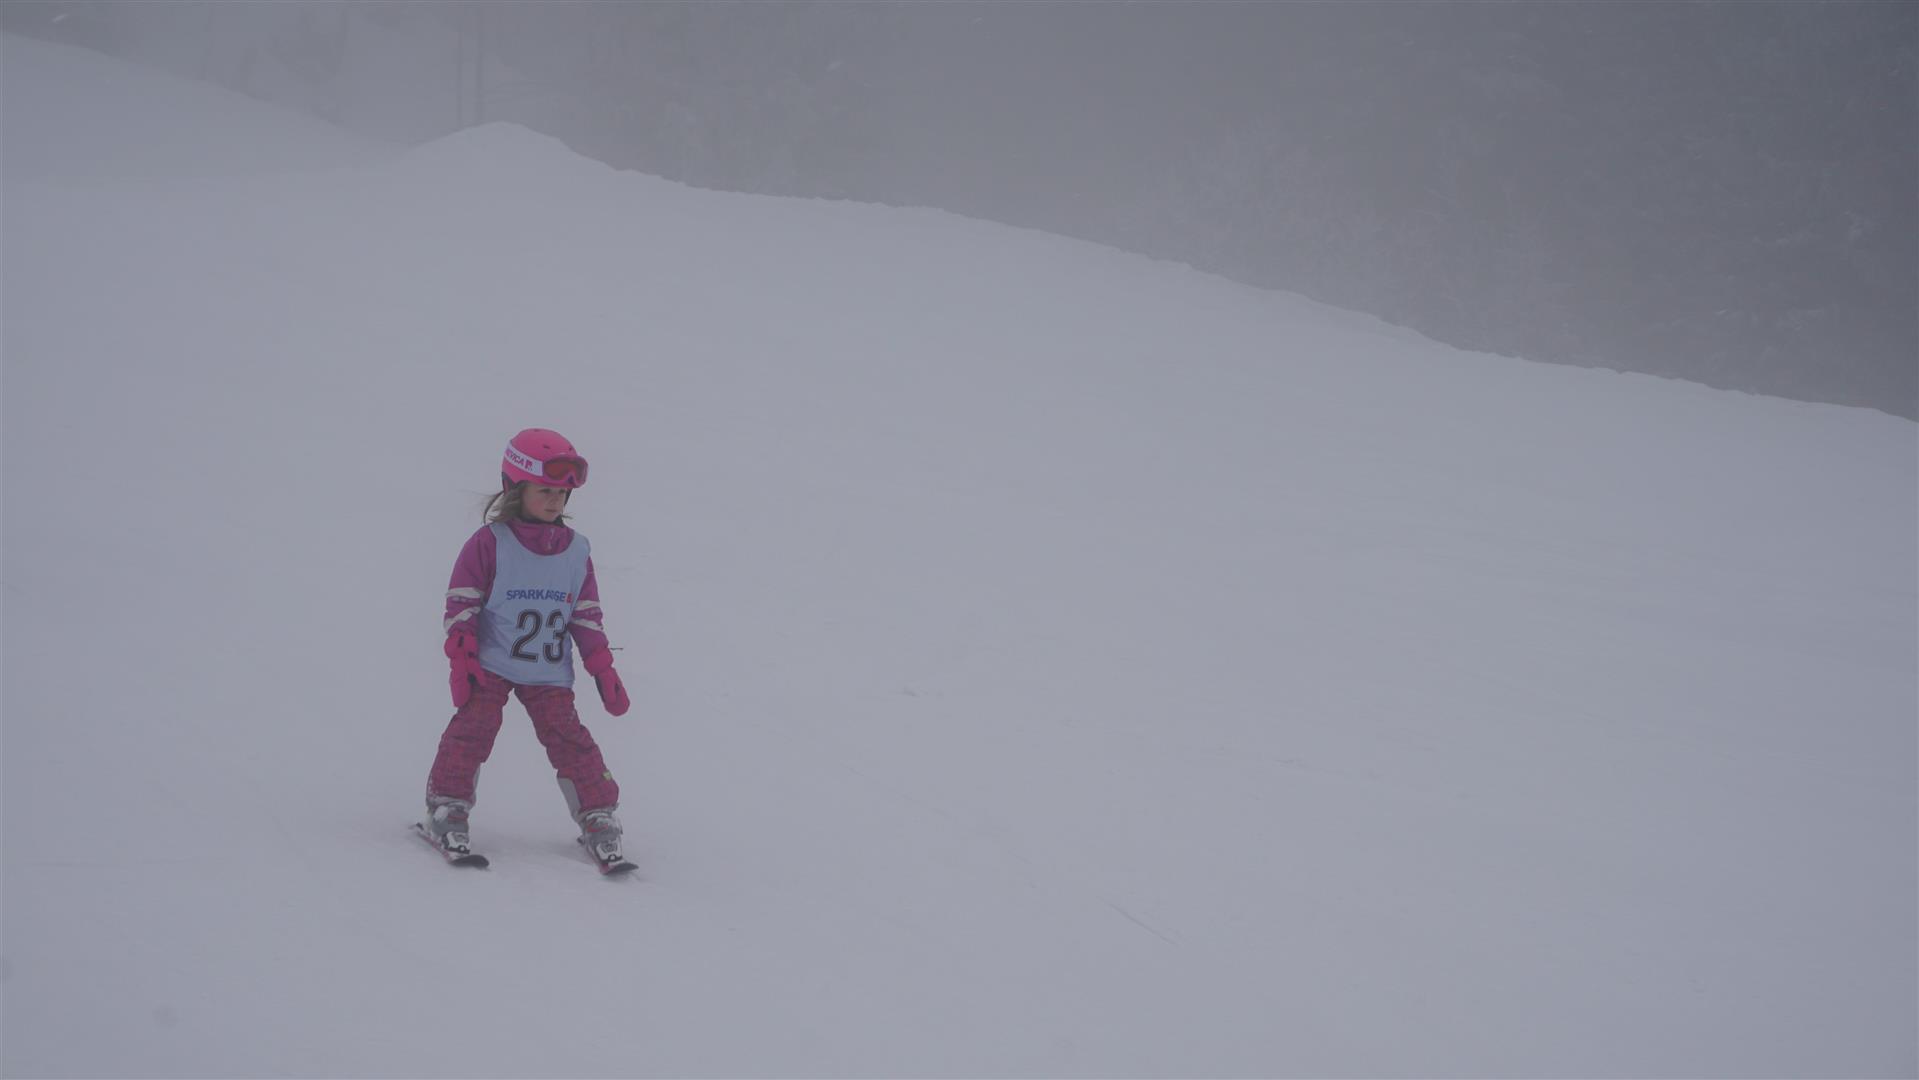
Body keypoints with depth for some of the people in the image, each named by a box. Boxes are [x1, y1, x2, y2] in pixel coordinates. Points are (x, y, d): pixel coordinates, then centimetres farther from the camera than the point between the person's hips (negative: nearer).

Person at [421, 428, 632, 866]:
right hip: (491, 665, -3)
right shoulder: (490, 543, -7)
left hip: (549, 674, 3)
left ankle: (599, 818, 3)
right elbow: (462, 603, -6)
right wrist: (462, 660, -12)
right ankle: (447, 810, -3)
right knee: (473, 730, -13)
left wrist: (603, 670, 7)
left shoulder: (576, 552, 6)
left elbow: (587, 615, 12)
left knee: (570, 739, -4)